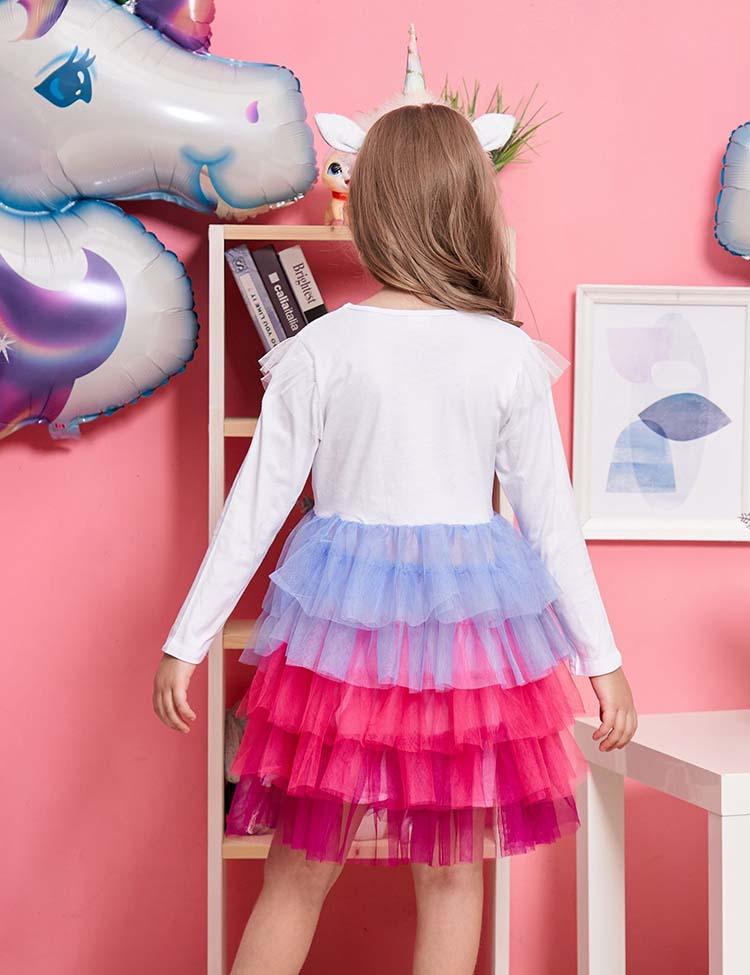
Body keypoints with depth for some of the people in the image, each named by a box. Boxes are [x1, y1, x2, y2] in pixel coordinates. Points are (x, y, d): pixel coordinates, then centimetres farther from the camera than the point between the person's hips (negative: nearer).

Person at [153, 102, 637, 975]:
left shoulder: (323, 346, -6)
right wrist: (603, 659, 8)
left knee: (298, 872, 12)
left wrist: (187, 642, 5)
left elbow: (256, 504, -4)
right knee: (451, 873, 13)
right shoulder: (508, 354, -4)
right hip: (472, 618, 0)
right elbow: (552, 519, -1)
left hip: (344, 612, 0)